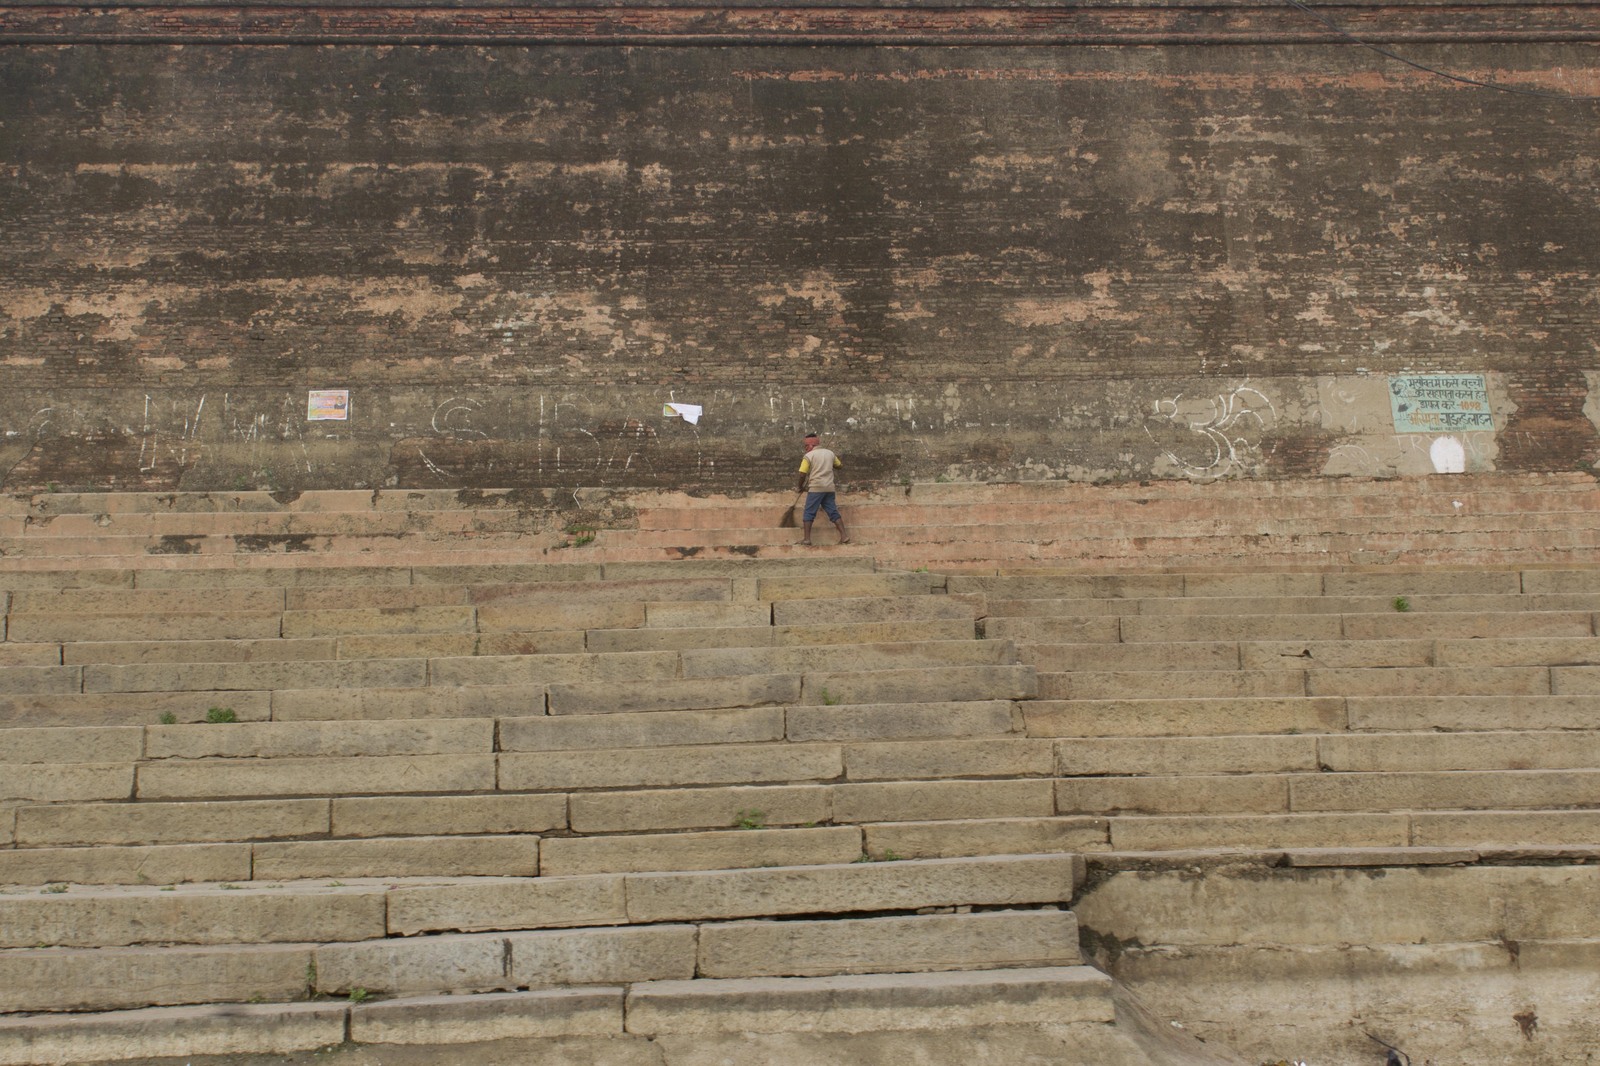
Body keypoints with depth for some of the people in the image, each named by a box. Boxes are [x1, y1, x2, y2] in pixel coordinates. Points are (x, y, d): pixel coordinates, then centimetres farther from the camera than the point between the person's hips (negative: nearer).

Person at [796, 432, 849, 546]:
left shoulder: (809, 456, -5)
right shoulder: (830, 453, 11)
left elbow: (803, 474, -8)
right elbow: (839, 466, 24)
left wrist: (800, 487, 6)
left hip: (815, 488, -5)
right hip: (829, 488, 5)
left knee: (809, 513, 2)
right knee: (833, 512, 8)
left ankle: (807, 538, -3)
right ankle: (844, 536, 1)